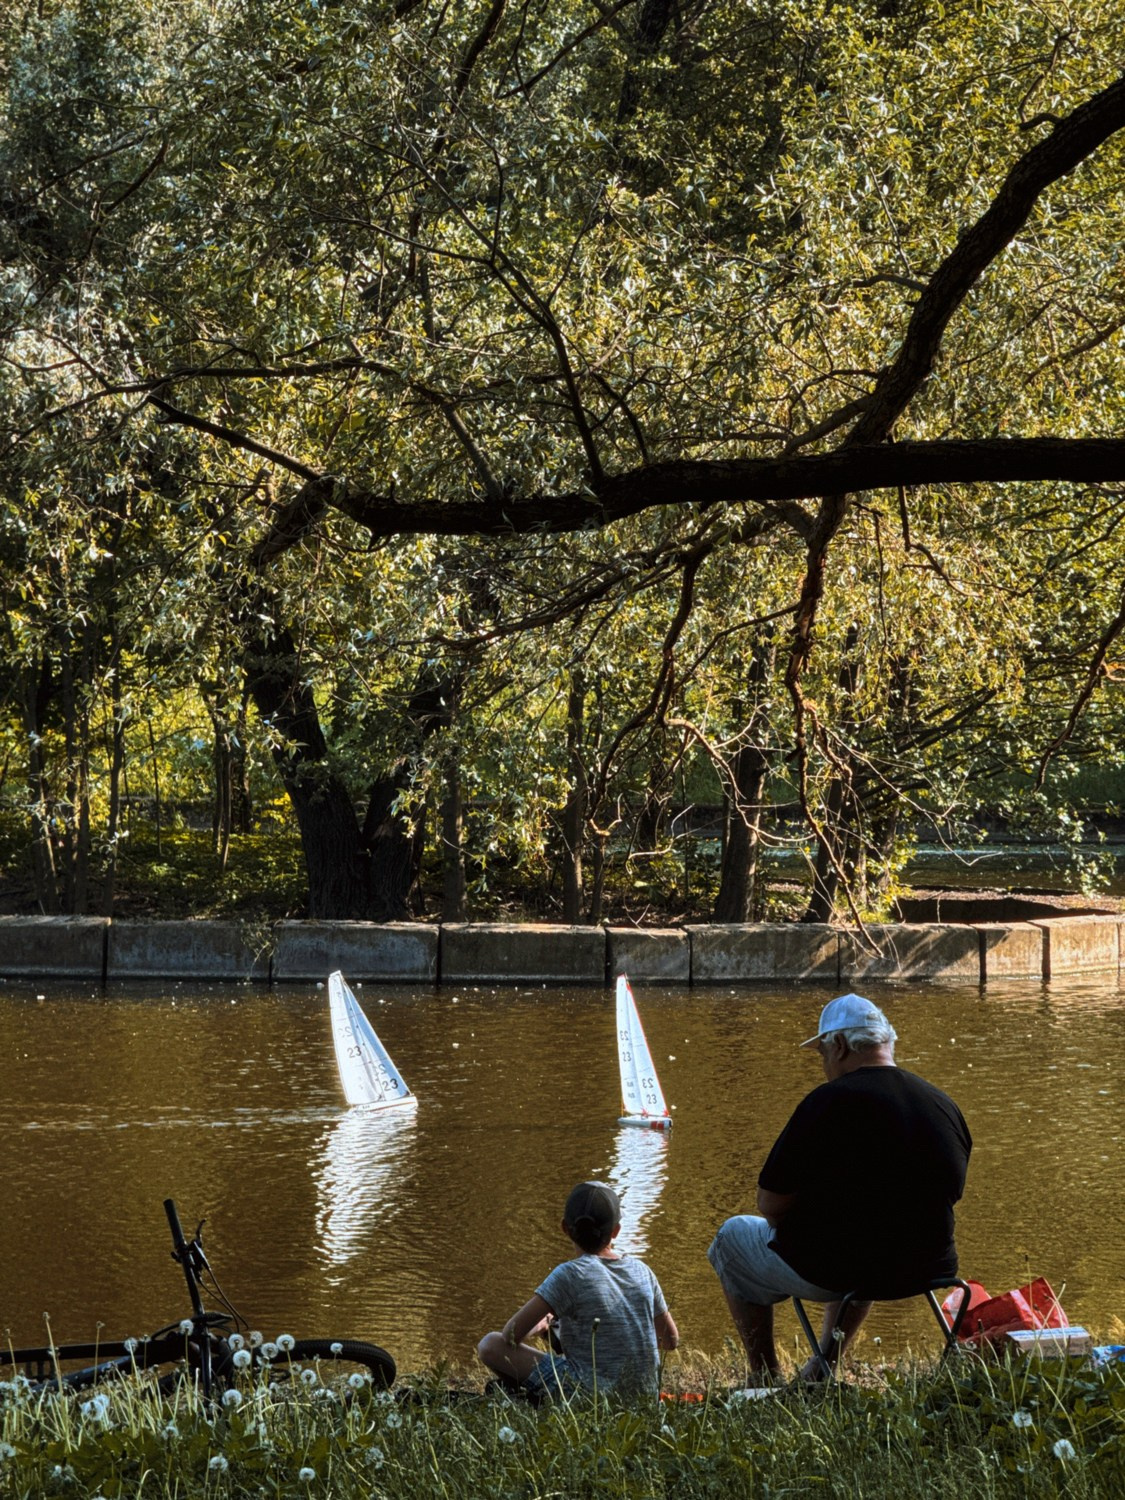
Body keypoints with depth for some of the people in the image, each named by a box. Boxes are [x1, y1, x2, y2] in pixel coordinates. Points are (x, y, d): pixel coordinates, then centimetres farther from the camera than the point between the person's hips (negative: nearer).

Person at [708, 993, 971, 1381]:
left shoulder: (827, 1103, -18)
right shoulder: (946, 1106, 0)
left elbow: (771, 1204, -15)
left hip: (829, 1271, -6)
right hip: (925, 1270, 6)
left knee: (732, 1237, 24)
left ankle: (766, 1381, 27)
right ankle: (824, 1368, 44)